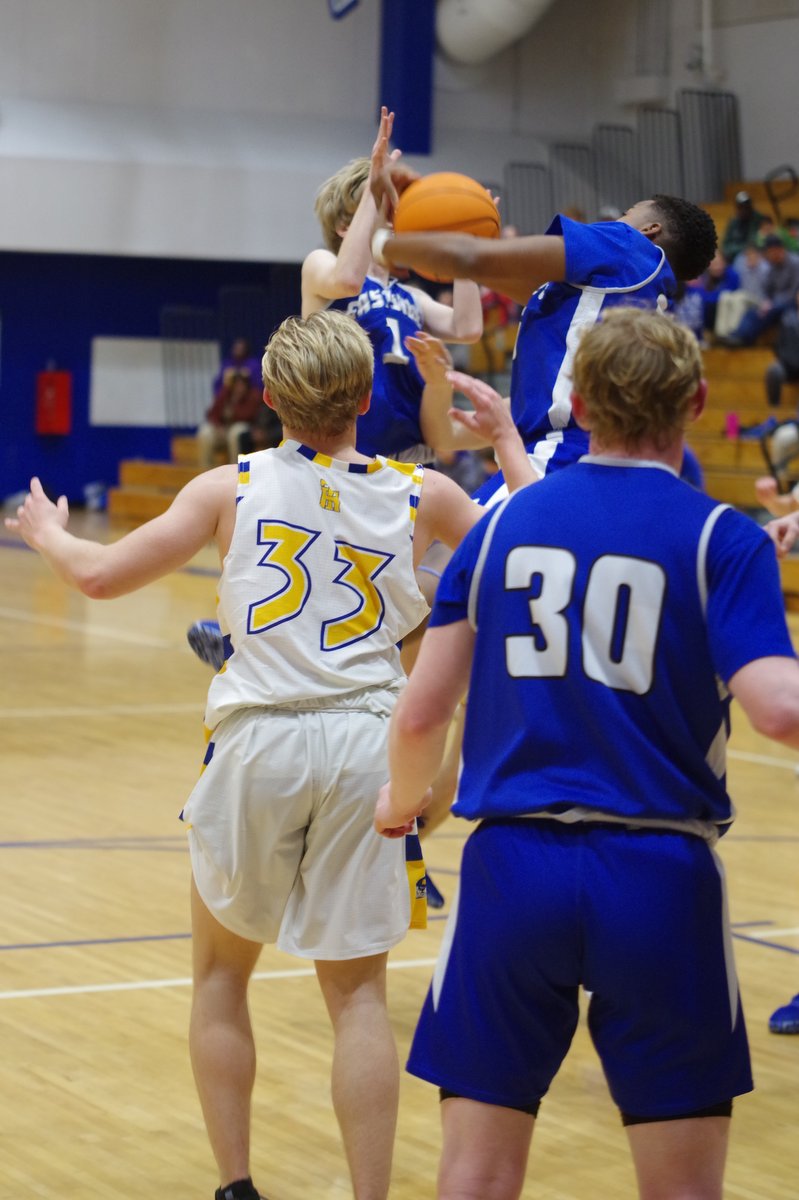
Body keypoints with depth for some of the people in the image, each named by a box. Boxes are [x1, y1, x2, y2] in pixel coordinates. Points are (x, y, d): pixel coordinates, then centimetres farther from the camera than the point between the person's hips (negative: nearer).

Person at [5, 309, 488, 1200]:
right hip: (366, 743, 1)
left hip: (259, 745, -1)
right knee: (357, 994, 7)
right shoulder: (418, 494, 4)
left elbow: (100, 575, 2)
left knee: (220, 975, 19)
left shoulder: (232, 489, 1)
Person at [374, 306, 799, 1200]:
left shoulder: (504, 522, 6)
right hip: (657, 875, -2)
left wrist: (401, 803, 25)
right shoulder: (722, 539, -4)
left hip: (513, 864, 3)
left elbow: (420, 712, 5)